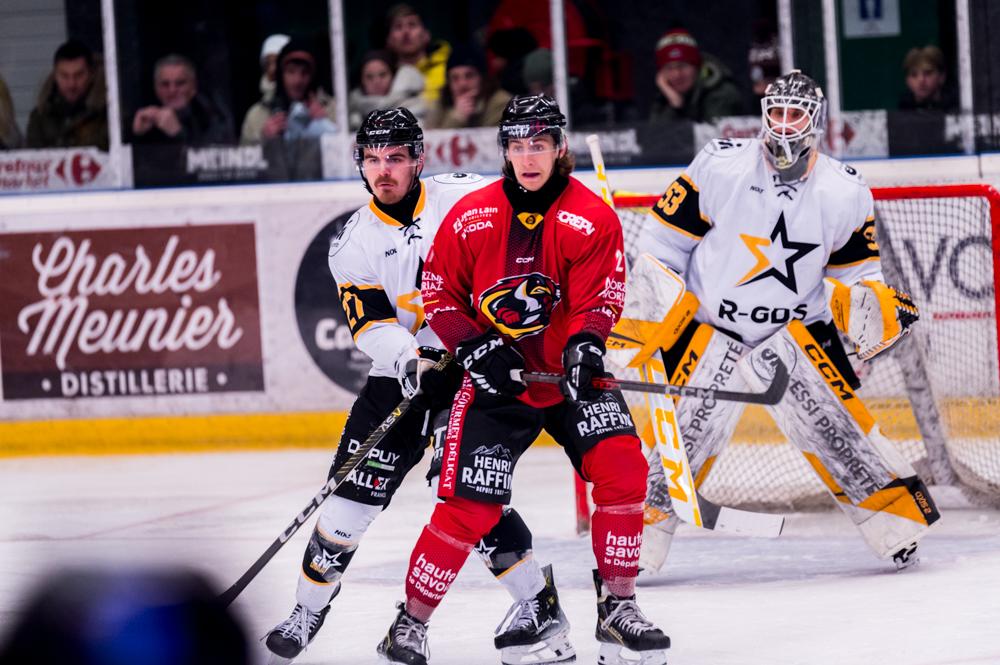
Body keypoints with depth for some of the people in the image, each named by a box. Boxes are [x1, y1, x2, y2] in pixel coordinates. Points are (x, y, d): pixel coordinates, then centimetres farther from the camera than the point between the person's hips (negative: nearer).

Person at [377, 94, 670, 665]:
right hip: (495, 379, -1)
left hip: (569, 373, 1)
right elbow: (440, 294, 2)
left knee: (622, 467, -17)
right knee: (471, 505, -10)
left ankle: (618, 605, -2)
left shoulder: (592, 218, -8)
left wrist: (585, 344, -32)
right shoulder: (472, 217, -5)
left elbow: (598, 299, -12)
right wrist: (475, 347, -13)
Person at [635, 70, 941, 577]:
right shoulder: (720, 167, -10)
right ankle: (637, 540, 2)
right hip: (708, 325, -1)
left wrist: (875, 304, -15)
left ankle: (900, 518, 1)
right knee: (686, 429, -10)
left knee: (831, 420, -12)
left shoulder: (845, 193, -4)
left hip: (794, 329, 1)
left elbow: (855, 270, 7)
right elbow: (664, 239, -2)